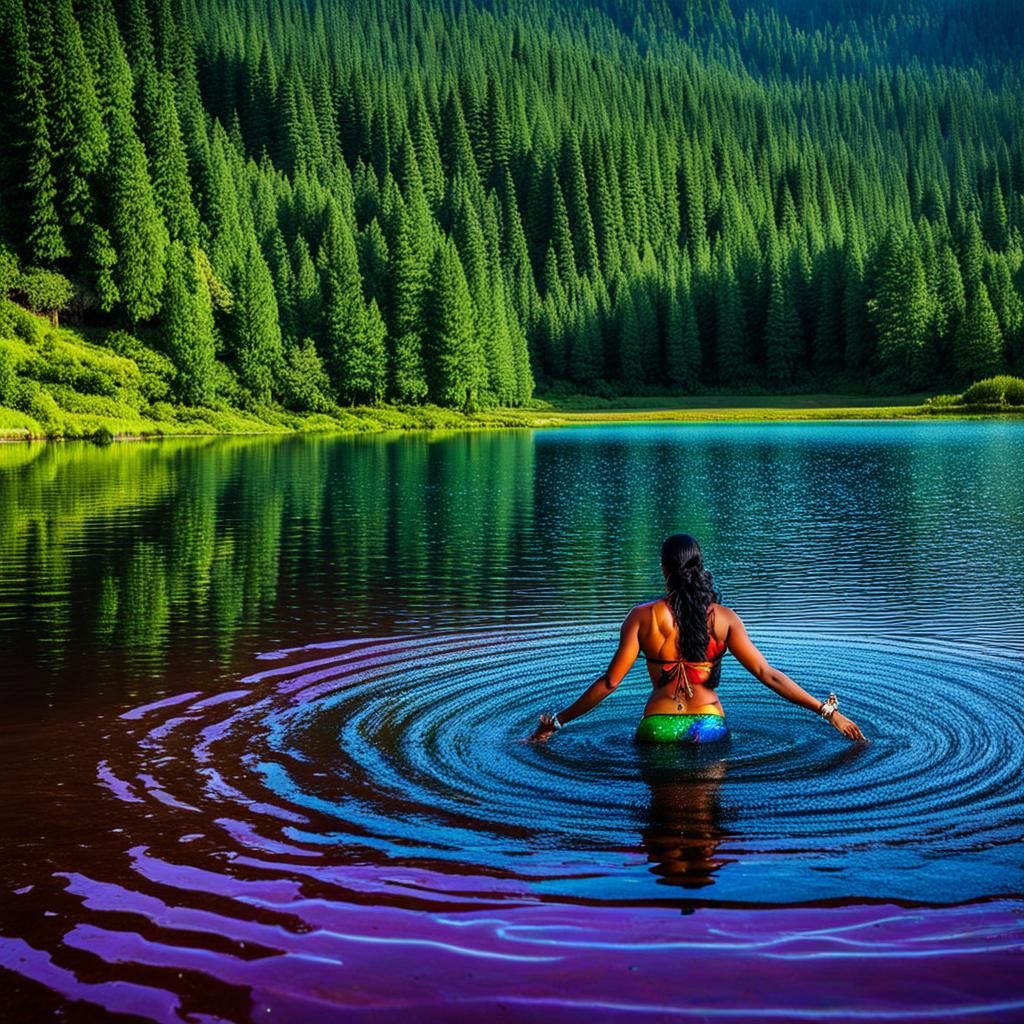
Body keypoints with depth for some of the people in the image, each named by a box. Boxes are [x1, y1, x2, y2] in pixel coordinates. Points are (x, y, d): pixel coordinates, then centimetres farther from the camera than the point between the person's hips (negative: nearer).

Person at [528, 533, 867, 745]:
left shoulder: (644, 617, -1)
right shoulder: (724, 618, 2)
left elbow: (610, 681, -4)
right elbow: (768, 675, -1)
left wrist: (557, 722, 3)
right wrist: (829, 711, 4)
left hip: (658, 728, -1)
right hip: (710, 727, 1)